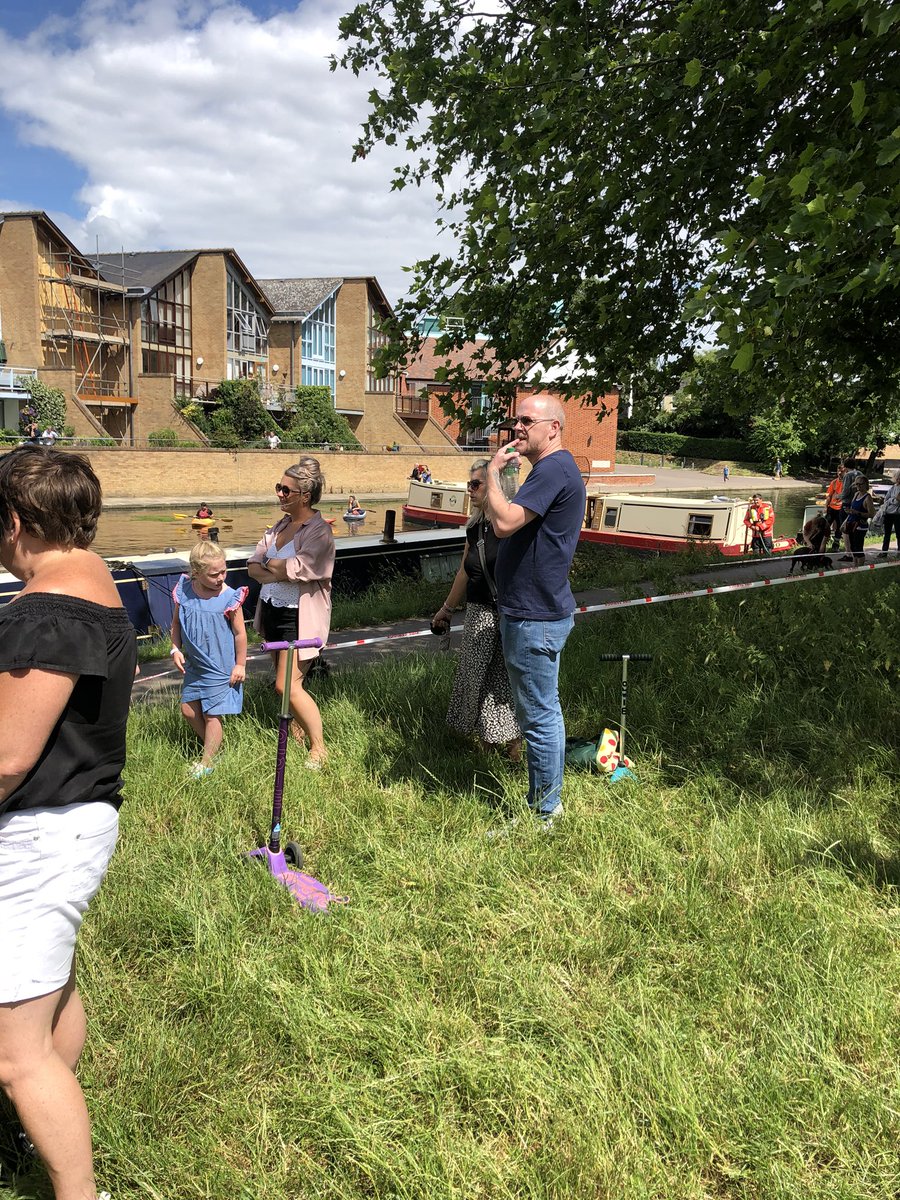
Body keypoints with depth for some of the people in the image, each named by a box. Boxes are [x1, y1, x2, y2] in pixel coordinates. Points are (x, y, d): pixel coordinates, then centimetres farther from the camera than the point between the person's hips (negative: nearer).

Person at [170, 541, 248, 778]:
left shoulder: (230, 598, -17)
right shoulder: (184, 592, -6)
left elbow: (240, 634, -10)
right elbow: (176, 623, 9)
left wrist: (240, 664, -7)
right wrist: (176, 649, -1)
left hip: (221, 667, -5)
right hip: (194, 665, 5)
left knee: (212, 714, 2)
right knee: (189, 710, 14)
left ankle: (207, 761, 17)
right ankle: (214, 746, 34)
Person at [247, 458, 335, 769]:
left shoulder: (319, 532, -16)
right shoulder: (280, 525, 8)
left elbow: (295, 569, -26)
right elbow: (253, 566, 5)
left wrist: (271, 563, -6)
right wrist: (280, 573, -15)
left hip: (299, 616, -8)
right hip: (272, 611, 8)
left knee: (288, 686, -7)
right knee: (284, 682, 16)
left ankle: (318, 748, 7)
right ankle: (298, 729, 36)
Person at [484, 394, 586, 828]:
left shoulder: (554, 470, -18)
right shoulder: (552, 469, 18)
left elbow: (504, 522, -28)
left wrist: (493, 471, -14)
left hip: (535, 619, -11)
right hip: (535, 613, 11)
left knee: (540, 716, -2)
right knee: (542, 711, 18)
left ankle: (544, 814, 9)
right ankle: (545, 801, 30)